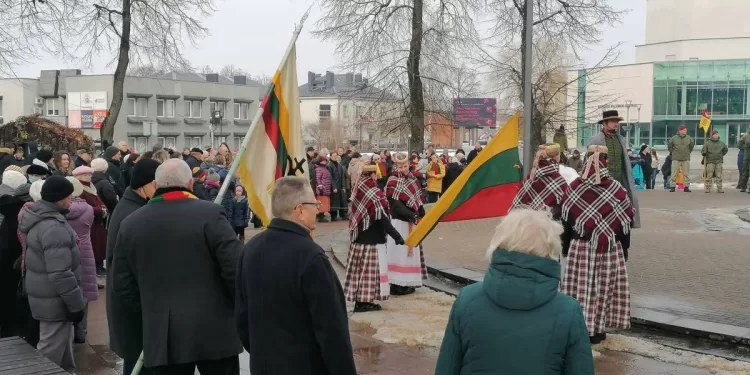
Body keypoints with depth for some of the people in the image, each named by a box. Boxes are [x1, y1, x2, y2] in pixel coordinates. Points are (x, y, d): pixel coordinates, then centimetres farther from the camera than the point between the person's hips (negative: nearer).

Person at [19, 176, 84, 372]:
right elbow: (60, 274, -30)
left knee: (63, 341, 23)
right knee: (51, 349, 1)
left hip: (49, 295, 10)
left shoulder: (38, 218, 7)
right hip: (54, 299, -10)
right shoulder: (54, 227, -26)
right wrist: (76, 304, -21)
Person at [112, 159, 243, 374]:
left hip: (161, 335, 3)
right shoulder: (209, 213, -10)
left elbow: (122, 287, 7)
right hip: (213, 330, -3)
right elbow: (236, 269, -14)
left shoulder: (130, 224, 3)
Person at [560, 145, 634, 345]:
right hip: (610, 248, 0)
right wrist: (624, 248, 10)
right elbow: (626, 220, 0)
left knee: (580, 287, 6)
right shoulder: (616, 188, -6)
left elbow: (566, 219, 1)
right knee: (603, 288, 7)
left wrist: (565, 246, 11)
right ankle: (597, 330, 13)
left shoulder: (575, 187, -4)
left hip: (580, 247, 1)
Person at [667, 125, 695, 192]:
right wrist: (673, 152, 6)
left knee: (686, 174, 3)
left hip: (686, 159, 2)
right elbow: (669, 146, 7)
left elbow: (692, 146, 18)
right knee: (674, 173, -2)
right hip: (676, 159, -2)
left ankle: (686, 187, 7)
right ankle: (673, 187, 2)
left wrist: (688, 152, 14)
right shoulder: (674, 138, -3)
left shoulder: (689, 138, 3)